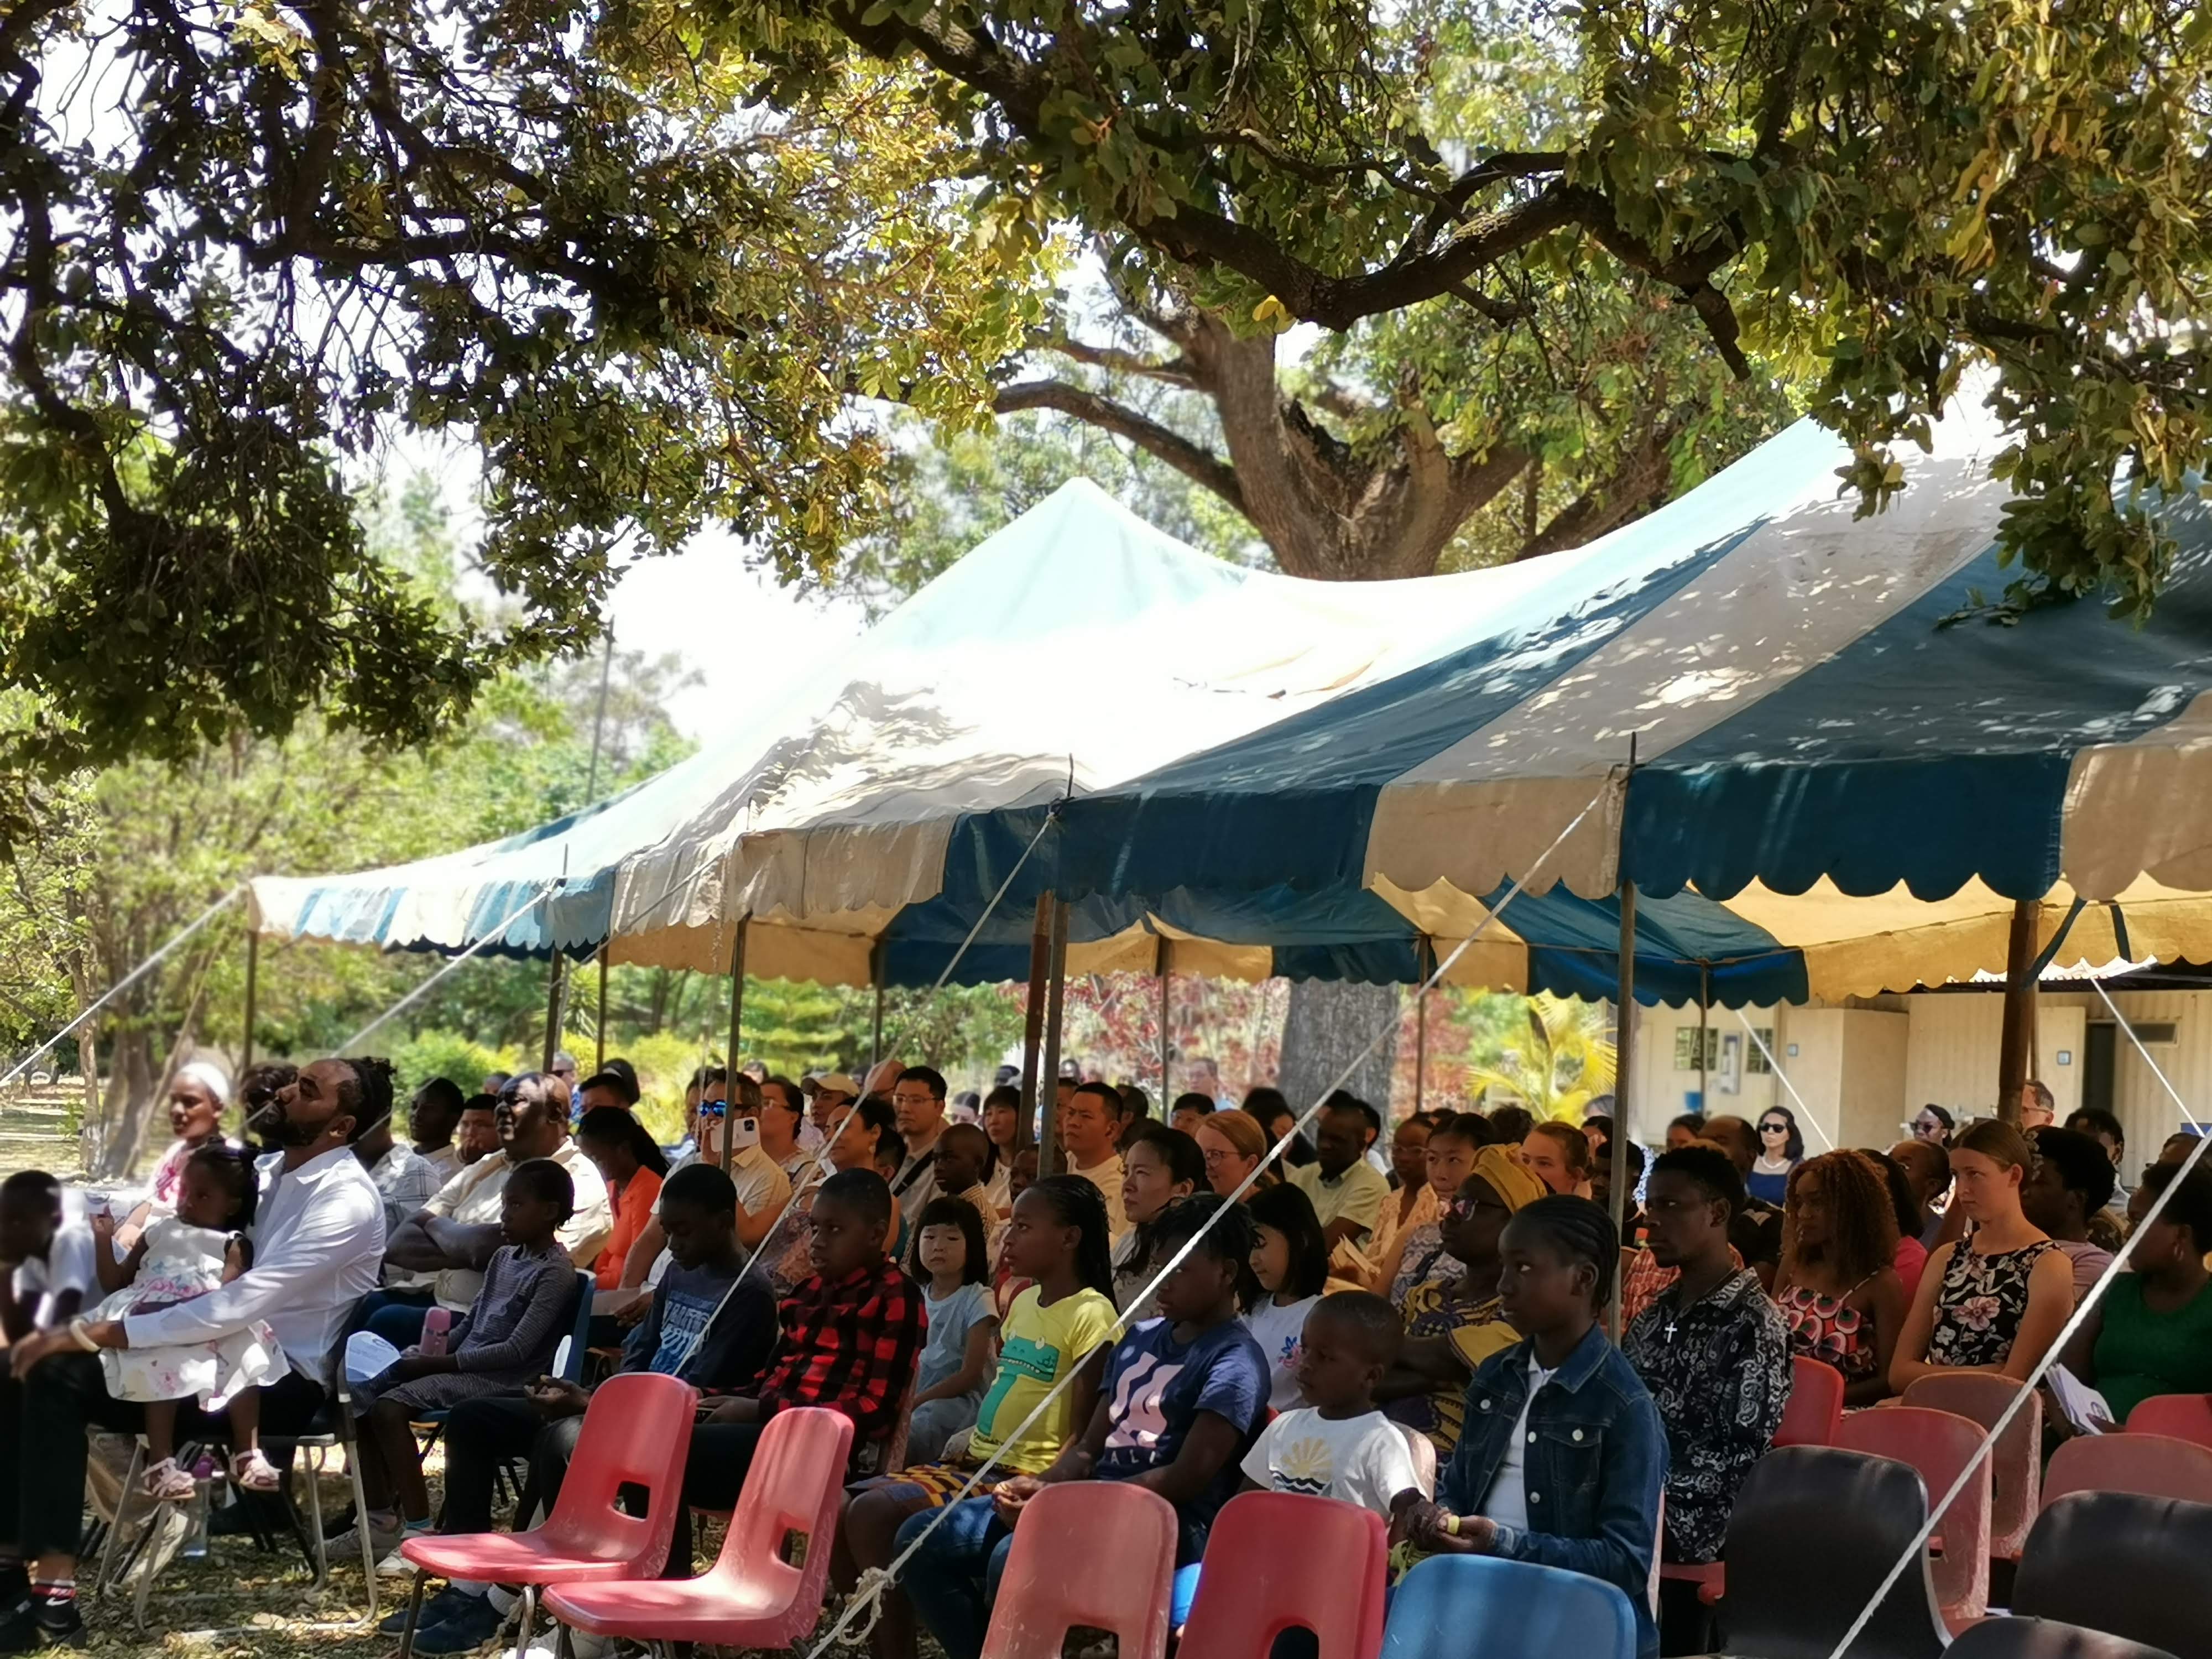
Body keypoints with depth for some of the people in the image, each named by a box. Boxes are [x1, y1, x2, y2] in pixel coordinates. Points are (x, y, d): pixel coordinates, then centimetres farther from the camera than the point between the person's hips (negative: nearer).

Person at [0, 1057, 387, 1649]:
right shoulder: (278, 1172, 13)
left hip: (283, 1379, -9)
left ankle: (52, 1594, -25)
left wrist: (98, 1332, -26)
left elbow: (240, 1303, -27)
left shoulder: (347, 1200, -18)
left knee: (59, 1373, -24)